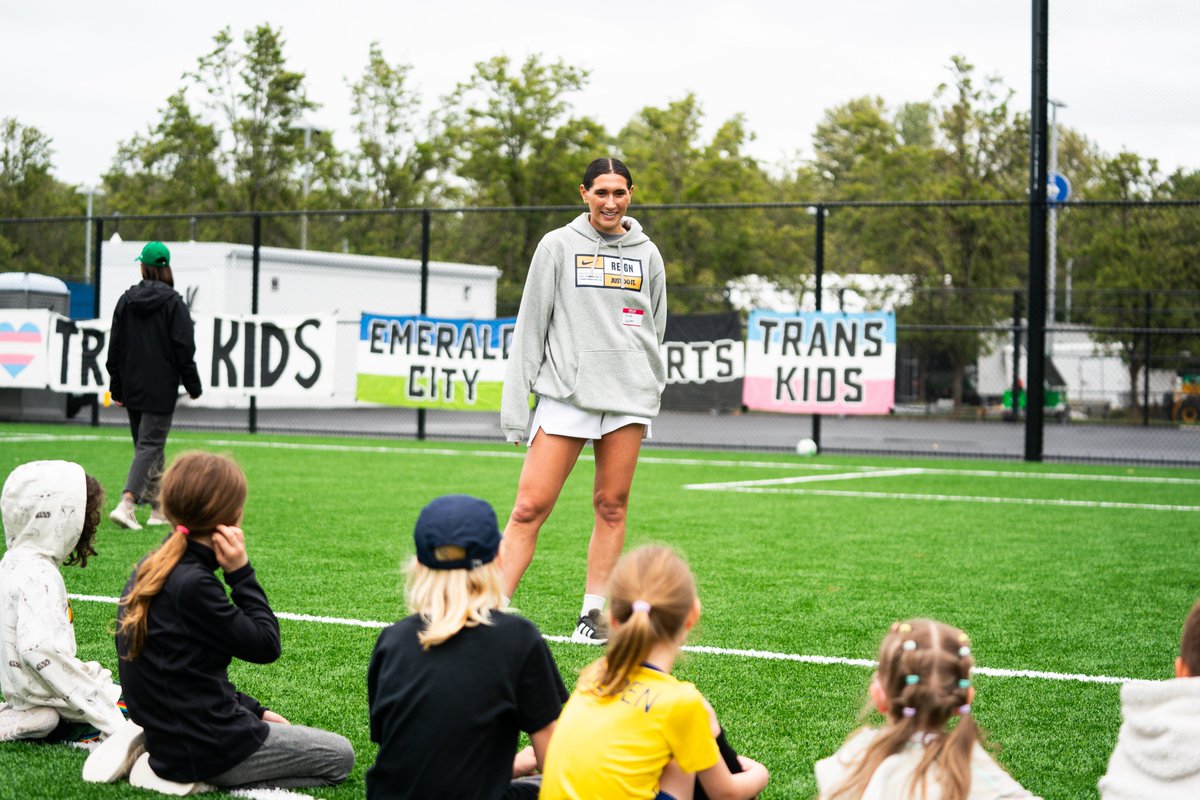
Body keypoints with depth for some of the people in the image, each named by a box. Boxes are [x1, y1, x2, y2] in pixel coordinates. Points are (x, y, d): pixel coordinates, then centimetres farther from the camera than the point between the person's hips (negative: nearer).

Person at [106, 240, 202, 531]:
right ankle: (126, 504, -21)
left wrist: (116, 387, 15)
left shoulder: (126, 300, 5)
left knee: (146, 444, 15)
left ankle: (158, 508, 20)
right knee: (150, 444, -6)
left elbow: (115, 347, 9)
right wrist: (193, 385, 0)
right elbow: (184, 349, -9)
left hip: (131, 387, 5)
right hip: (160, 389, -5)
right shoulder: (173, 303, -8)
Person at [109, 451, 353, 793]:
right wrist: (241, 572, -13)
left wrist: (254, 710, 13)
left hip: (167, 735, 9)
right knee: (340, 756, 5)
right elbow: (265, 646, -15)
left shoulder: (150, 570, 5)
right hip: (207, 747, -9)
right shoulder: (194, 584, -24)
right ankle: (206, 781, -6)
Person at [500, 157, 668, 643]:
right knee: (530, 507, -8)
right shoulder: (558, 246, 3)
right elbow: (531, 324, 3)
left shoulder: (646, 254, 11)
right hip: (566, 394, -3)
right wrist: (515, 401, -2)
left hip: (629, 395, 3)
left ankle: (595, 609, 11)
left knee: (612, 504, 3)